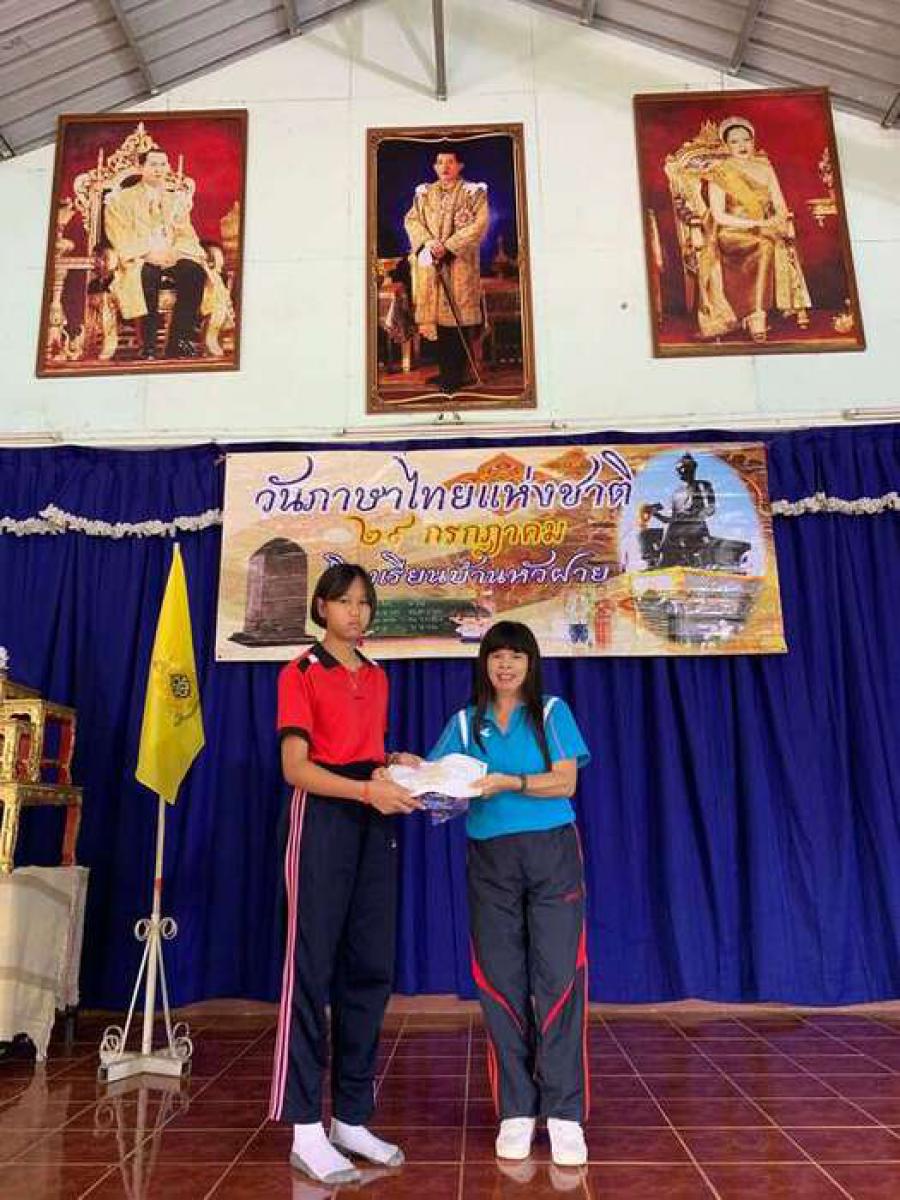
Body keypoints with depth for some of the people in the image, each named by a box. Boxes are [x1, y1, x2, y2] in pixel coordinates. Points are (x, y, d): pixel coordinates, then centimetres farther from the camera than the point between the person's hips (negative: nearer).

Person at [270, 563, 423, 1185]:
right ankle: (306, 1130, 5)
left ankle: (351, 1119, 18)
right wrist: (367, 790, -24)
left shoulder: (378, 676, 15)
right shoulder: (301, 673, -4)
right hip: (324, 818, -6)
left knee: (370, 970, 7)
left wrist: (398, 764, 3)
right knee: (313, 968, -3)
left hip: (374, 823, 6)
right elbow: (295, 767, -12)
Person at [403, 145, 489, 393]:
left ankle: (460, 373, -4)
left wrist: (448, 245, -16)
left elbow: (479, 224, -8)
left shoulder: (473, 192, 3)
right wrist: (427, 242, -12)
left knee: (458, 315, -7)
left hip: (461, 263, -4)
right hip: (429, 262, 4)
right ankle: (445, 370, 10)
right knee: (435, 315, 3)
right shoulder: (424, 193, 15)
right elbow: (411, 220, 8)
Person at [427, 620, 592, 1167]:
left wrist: (509, 782, -18)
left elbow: (566, 782, -5)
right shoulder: (466, 722, 11)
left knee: (559, 977, -4)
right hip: (490, 861, 2)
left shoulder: (552, 712, 5)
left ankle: (565, 1114, 5)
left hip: (552, 855, -2)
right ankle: (516, 1111, 15)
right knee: (501, 982, 4)